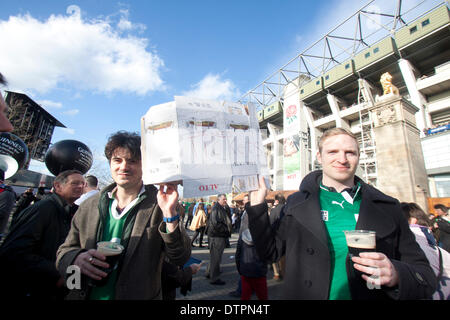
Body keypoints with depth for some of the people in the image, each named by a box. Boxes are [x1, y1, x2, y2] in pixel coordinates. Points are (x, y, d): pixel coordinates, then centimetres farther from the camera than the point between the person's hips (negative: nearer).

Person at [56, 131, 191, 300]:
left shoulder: (159, 205, -17)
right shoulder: (88, 206, -4)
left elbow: (180, 259, -20)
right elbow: (64, 251, 5)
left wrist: (169, 215, -35)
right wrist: (76, 258, -18)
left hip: (140, 296, -3)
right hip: (86, 294, 3)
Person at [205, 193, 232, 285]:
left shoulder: (224, 209, 14)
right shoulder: (215, 208, -16)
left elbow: (228, 221, 18)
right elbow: (215, 223, -24)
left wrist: (228, 231, 2)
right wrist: (225, 230, -16)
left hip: (222, 236, 10)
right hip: (216, 236, -10)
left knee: (214, 256, 21)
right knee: (216, 257, 0)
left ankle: (209, 273, 36)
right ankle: (214, 278, 12)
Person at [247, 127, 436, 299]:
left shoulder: (387, 207, -5)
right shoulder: (297, 203, -7)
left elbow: (426, 276, -2)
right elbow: (270, 252, -5)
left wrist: (396, 275, -24)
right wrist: (257, 206, -16)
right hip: (304, 294, 0)